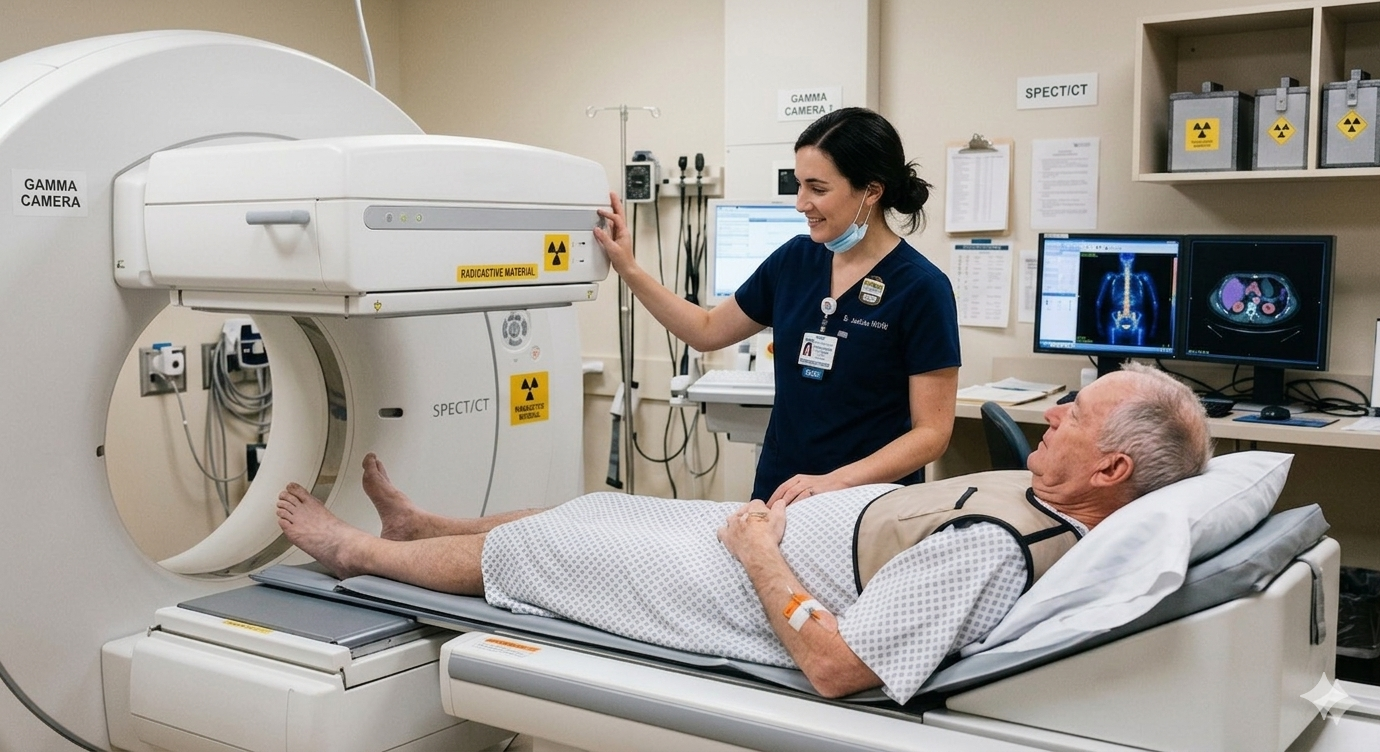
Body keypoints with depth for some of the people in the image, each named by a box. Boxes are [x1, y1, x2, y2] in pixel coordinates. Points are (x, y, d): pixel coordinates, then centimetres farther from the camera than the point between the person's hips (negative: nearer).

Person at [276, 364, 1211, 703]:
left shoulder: (989, 551, -36)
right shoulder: (1046, 504, -7)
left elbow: (835, 666, -36)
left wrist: (761, 552, -23)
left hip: (745, 588, -8)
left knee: (527, 544, 11)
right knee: (600, 508, 23)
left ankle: (360, 551, 38)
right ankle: (421, 525, 48)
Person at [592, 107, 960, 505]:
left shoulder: (921, 289, -13)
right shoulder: (795, 260, 3)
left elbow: (932, 431, -14)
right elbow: (707, 330, 15)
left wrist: (833, 482, -25)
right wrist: (629, 269, 6)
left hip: (869, 507, -5)